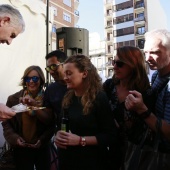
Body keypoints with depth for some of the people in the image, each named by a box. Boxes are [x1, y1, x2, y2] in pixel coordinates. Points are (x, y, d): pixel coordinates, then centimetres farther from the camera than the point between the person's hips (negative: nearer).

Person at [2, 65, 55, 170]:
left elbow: (52, 123, -1)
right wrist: (14, 138, -12)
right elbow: (6, 122, 0)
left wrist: (43, 139, -12)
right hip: (21, 149, 0)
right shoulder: (14, 99, -4)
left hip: (42, 148, 1)